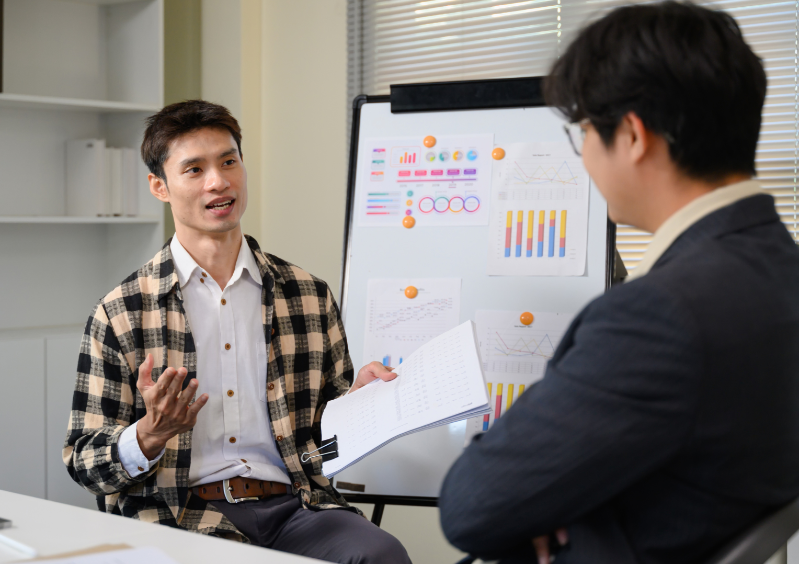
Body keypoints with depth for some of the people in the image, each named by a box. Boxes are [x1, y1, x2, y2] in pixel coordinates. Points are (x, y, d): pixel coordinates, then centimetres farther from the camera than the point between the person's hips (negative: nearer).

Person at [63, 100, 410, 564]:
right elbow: (84, 463, 6)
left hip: (294, 506, 3)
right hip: (179, 514, -2)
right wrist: (150, 435, -15)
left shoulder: (311, 295, 13)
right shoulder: (120, 314, 5)